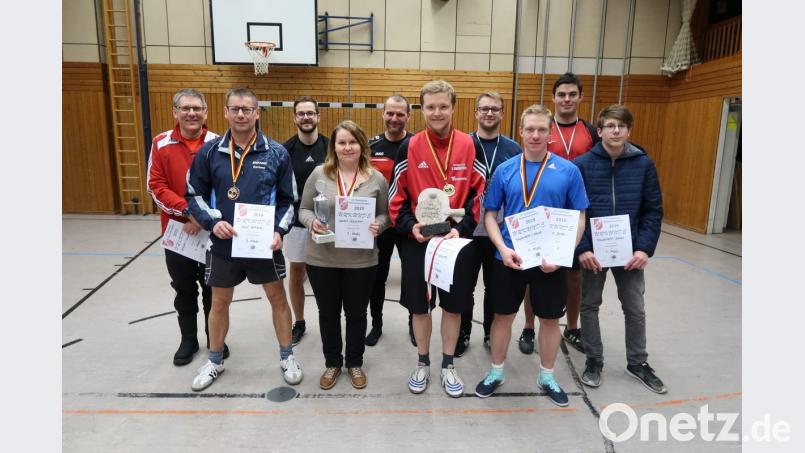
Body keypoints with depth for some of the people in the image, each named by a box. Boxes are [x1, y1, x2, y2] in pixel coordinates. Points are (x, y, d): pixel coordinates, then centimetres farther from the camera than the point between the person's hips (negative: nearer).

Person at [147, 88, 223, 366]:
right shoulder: (161, 144, -3)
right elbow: (156, 187, -6)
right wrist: (187, 211, -19)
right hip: (177, 231, 1)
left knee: (213, 289, 12)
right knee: (184, 290, 14)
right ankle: (188, 340, 31)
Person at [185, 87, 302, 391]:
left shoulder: (276, 153, -5)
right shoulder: (209, 152, -3)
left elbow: (288, 199, 0)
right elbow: (194, 195, 4)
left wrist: (279, 230, -14)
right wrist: (213, 222, -13)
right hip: (222, 243, 1)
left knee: (277, 297, 9)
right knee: (220, 302, 15)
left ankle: (287, 357, 29)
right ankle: (215, 361, 37)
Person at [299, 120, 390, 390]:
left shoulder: (376, 178, -1)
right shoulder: (319, 174, -1)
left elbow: (384, 214, 5)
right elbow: (304, 210, 4)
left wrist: (378, 225, -17)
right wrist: (312, 222, -17)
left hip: (361, 261, 0)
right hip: (322, 259, 1)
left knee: (356, 314, 14)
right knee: (328, 313, 15)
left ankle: (355, 363, 36)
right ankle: (332, 363, 36)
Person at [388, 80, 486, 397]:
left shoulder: (470, 146, -1)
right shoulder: (409, 147, -1)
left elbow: (479, 193, 0)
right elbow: (397, 195, 1)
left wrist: (461, 227, -12)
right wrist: (410, 225, -14)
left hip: (458, 239, 0)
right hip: (416, 239, 0)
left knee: (453, 304, 11)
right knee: (419, 305, 10)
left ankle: (448, 365, 31)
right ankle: (423, 363, 31)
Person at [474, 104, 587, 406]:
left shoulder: (568, 171, -4)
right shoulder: (504, 170, -2)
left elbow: (579, 218, 0)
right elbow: (490, 214, 2)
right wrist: (503, 249, -13)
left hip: (552, 262, 0)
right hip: (510, 259, 0)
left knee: (550, 319, 14)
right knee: (503, 315, 13)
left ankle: (547, 377, 36)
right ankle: (496, 372, 34)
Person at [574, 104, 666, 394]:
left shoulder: (643, 164, -3)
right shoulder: (582, 164, -8)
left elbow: (654, 210, 0)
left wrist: (645, 248, -9)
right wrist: (581, 248, -15)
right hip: (592, 251, -1)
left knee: (635, 309, 13)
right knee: (590, 306, 11)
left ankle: (638, 363, 33)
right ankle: (594, 361, 29)